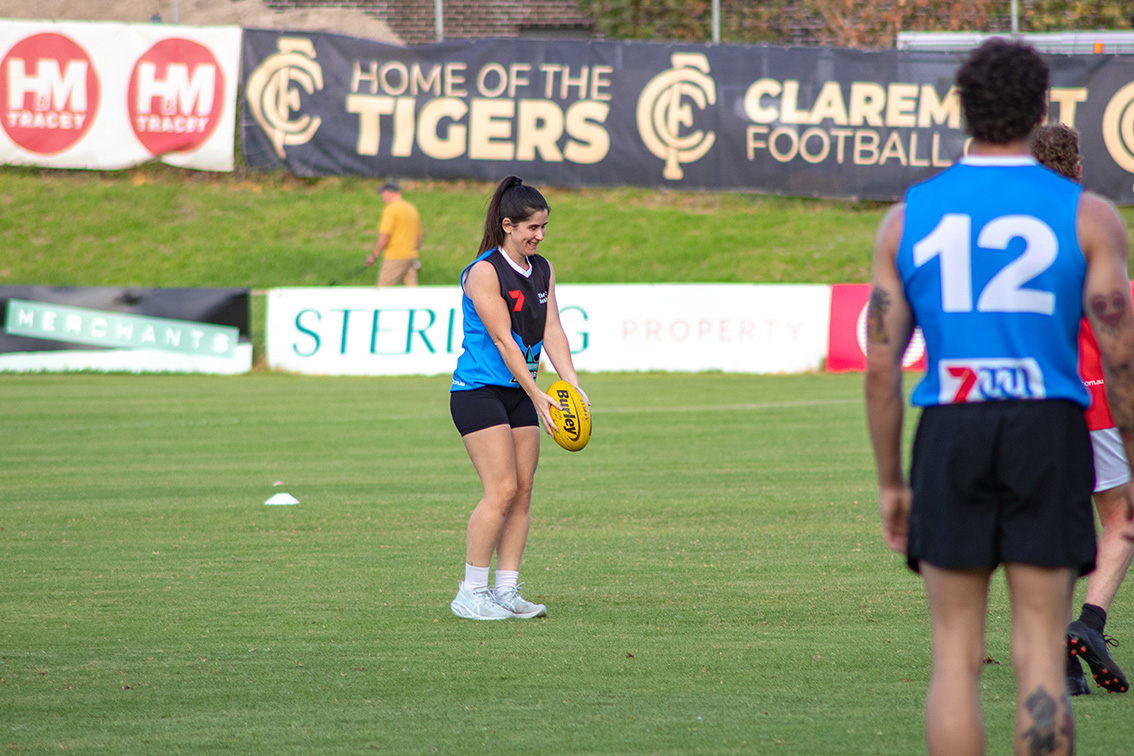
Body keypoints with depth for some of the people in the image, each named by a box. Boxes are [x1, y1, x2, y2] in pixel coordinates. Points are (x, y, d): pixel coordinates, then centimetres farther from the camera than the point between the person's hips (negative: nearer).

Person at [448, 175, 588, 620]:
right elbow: (502, 339, -18)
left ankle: (507, 592, 6)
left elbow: (551, 329, 3)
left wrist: (571, 383, -11)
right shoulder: (484, 272, -14)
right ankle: (470, 594, -9)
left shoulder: (542, 270, 10)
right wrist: (536, 394, -23)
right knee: (502, 490, -14)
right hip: (479, 390, -8)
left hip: (520, 393, 8)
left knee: (523, 491, 2)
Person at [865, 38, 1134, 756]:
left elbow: (881, 363, 4)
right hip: (1050, 434, -1)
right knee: (1041, 657, 0)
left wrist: (891, 482, 12)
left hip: (950, 435, 1)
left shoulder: (908, 218, 5)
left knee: (956, 657, 6)